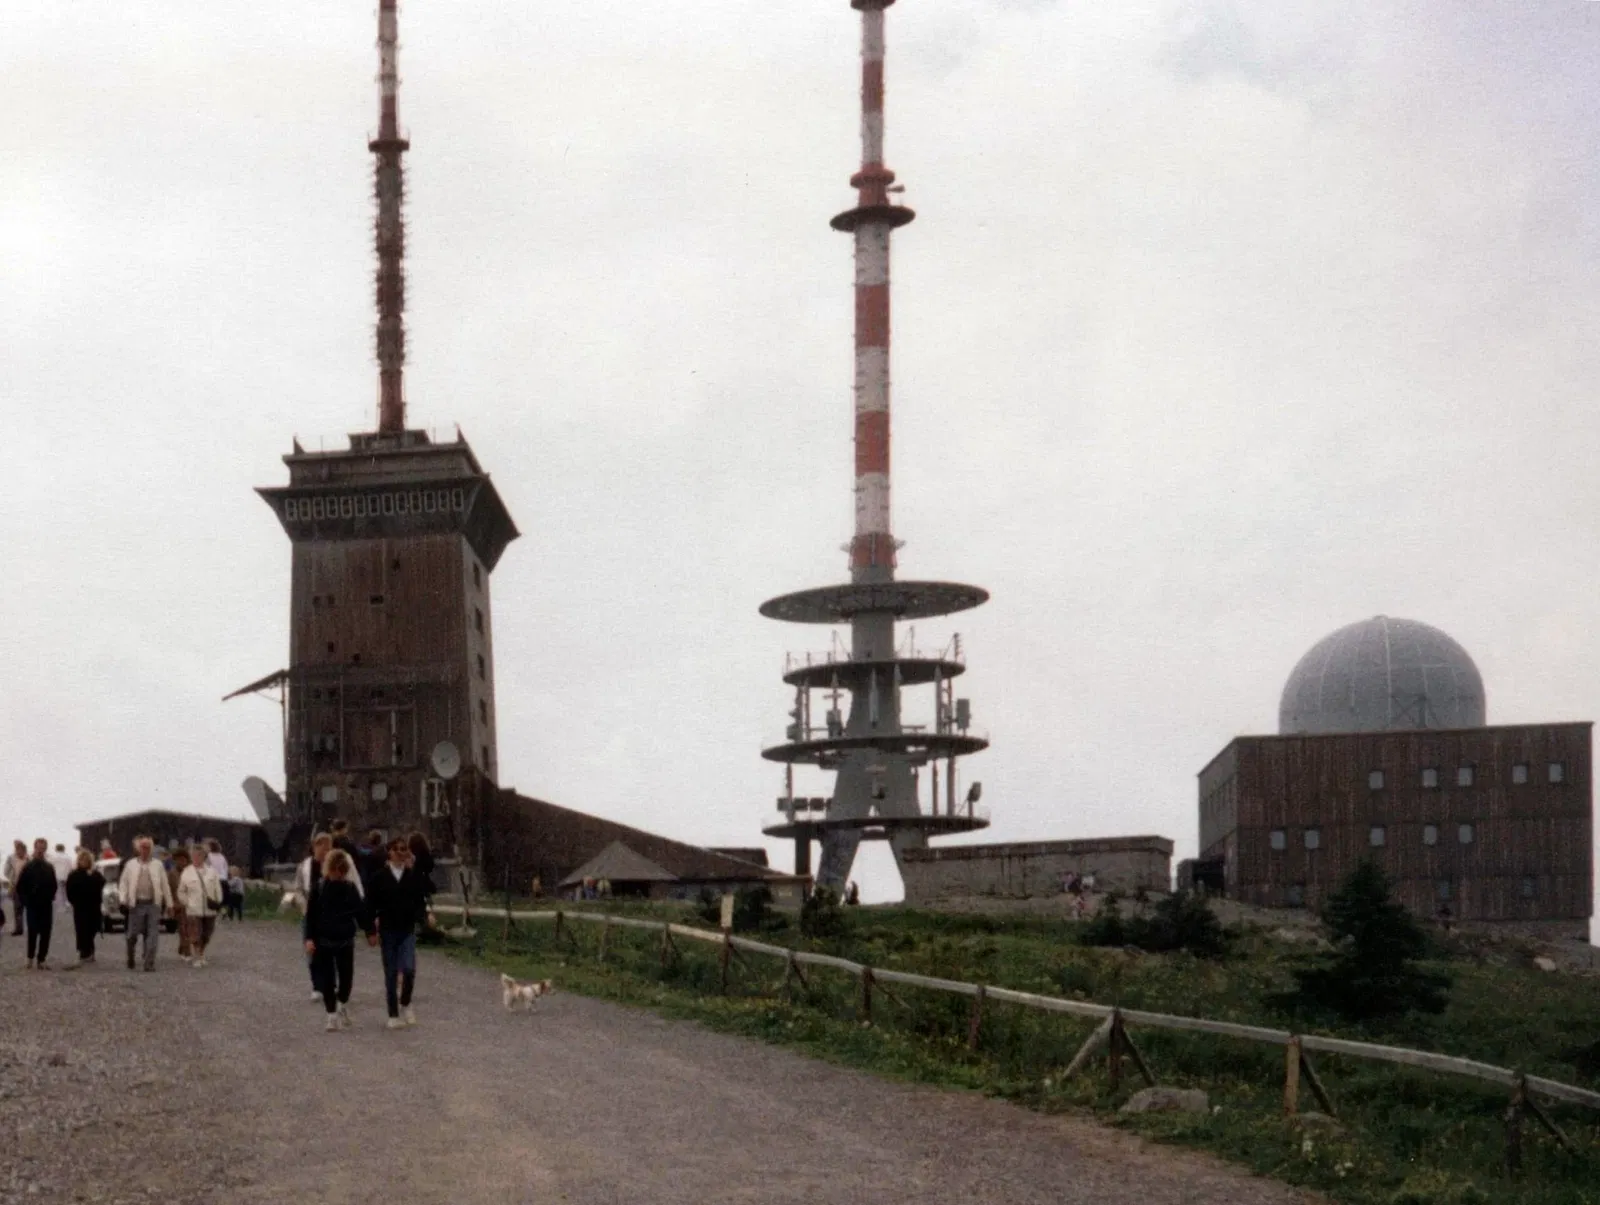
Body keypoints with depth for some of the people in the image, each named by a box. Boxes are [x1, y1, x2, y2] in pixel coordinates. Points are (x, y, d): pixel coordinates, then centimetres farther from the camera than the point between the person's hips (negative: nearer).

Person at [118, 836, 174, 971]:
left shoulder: (158, 865, 9)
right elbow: (123, 883, 6)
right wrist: (123, 899, -8)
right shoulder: (130, 865, 7)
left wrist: (169, 904, 7)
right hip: (136, 904, 0)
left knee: (152, 935, -4)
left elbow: (165, 885, 10)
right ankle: (130, 960, 26)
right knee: (133, 934, 4)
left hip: (153, 904, 0)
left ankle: (149, 963, -2)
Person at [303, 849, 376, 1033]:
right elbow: (310, 914, -5)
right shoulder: (318, 887, -5)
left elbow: (361, 911, 8)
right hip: (323, 940, -2)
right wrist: (309, 938, -10)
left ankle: (343, 1005, 31)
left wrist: (370, 932, 8)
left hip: (345, 939, 2)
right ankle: (332, 1015, 8)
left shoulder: (350, 888, 1)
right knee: (327, 978, 0)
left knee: (346, 976, 6)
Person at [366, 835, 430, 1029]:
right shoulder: (380, 877, 1)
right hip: (388, 930, 0)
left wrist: (420, 916, -11)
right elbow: (371, 904, 3)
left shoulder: (413, 876, 4)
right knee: (391, 972, 4)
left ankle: (405, 1004, 10)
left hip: (407, 930, 0)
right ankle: (393, 1015, 13)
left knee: (408, 968, -16)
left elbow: (420, 902, 8)